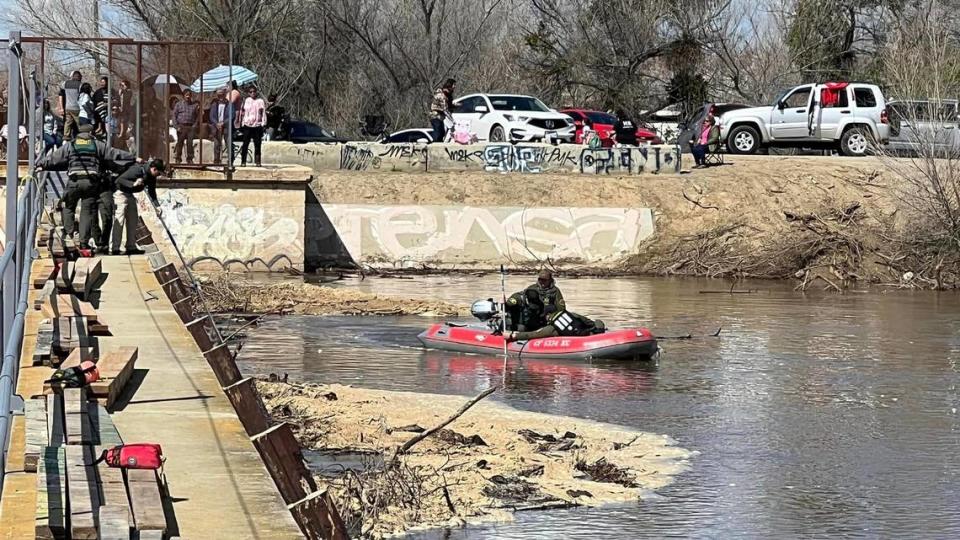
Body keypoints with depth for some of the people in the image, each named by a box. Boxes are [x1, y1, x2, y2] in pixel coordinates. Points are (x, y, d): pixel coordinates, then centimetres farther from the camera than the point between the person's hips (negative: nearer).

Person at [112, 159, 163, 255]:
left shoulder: (151, 177, -2)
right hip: (120, 193, -9)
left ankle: (131, 247, 13)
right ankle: (114, 249, -14)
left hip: (130, 195, 9)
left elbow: (152, 193, 3)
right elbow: (119, 180, -26)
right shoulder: (136, 170, -26)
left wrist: (157, 205, -12)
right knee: (119, 221, -13)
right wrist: (133, 184, -38)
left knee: (133, 220, 8)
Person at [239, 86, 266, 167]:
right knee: (245, 144, -4)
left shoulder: (260, 101, 4)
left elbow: (263, 113, 5)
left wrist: (263, 123, -1)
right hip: (247, 125, 0)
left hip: (257, 125, 0)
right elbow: (242, 112, 14)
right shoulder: (246, 101, 7)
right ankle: (243, 161, -1)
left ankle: (257, 161, 7)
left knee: (257, 144, 1)